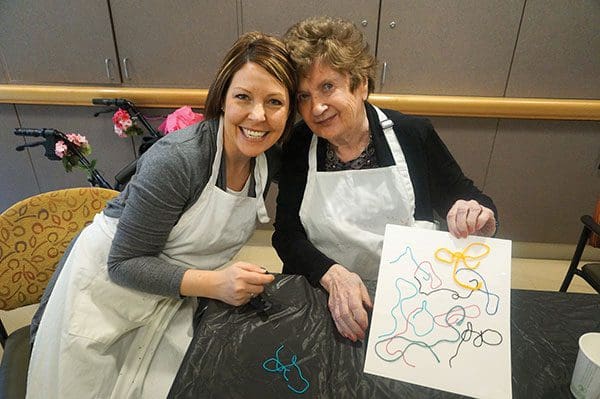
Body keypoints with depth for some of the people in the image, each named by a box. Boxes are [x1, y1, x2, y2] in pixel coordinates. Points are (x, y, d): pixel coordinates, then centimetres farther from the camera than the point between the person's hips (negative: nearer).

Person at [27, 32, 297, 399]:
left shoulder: (268, 163, -8)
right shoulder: (175, 159, -30)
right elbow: (123, 263, -22)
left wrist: (238, 282, -6)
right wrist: (214, 284, -32)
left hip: (173, 297, 5)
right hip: (106, 287, -4)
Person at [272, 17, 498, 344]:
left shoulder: (413, 135, -4)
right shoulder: (299, 145, -1)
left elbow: (466, 200, 6)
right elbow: (287, 234, -6)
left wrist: (477, 217, -17)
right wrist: (333, 276, -23)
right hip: (321, 297, 0)